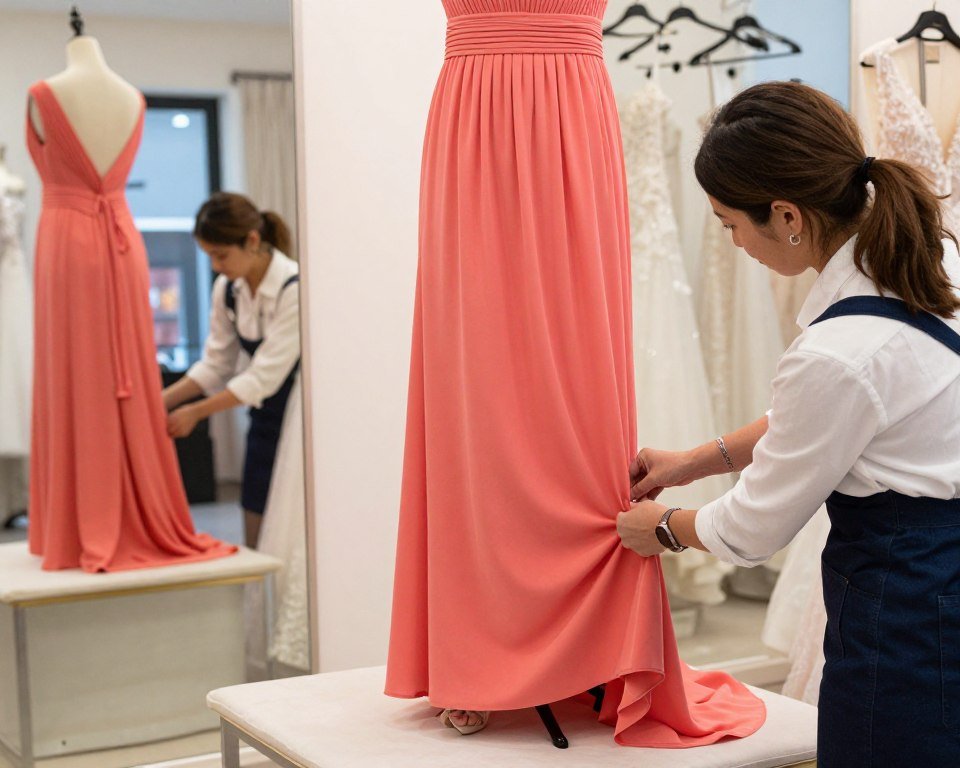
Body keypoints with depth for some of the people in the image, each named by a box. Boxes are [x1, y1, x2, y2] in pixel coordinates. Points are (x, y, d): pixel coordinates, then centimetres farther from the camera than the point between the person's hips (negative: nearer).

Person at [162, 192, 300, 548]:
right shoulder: (227, 289, 0)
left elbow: (265, 376, -22)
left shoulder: (293, 288, -23)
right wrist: (162, 400, -8)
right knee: (256, 545, 9)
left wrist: (197, 412, -19)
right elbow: (215, 365, 4)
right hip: (266, 418, 7)